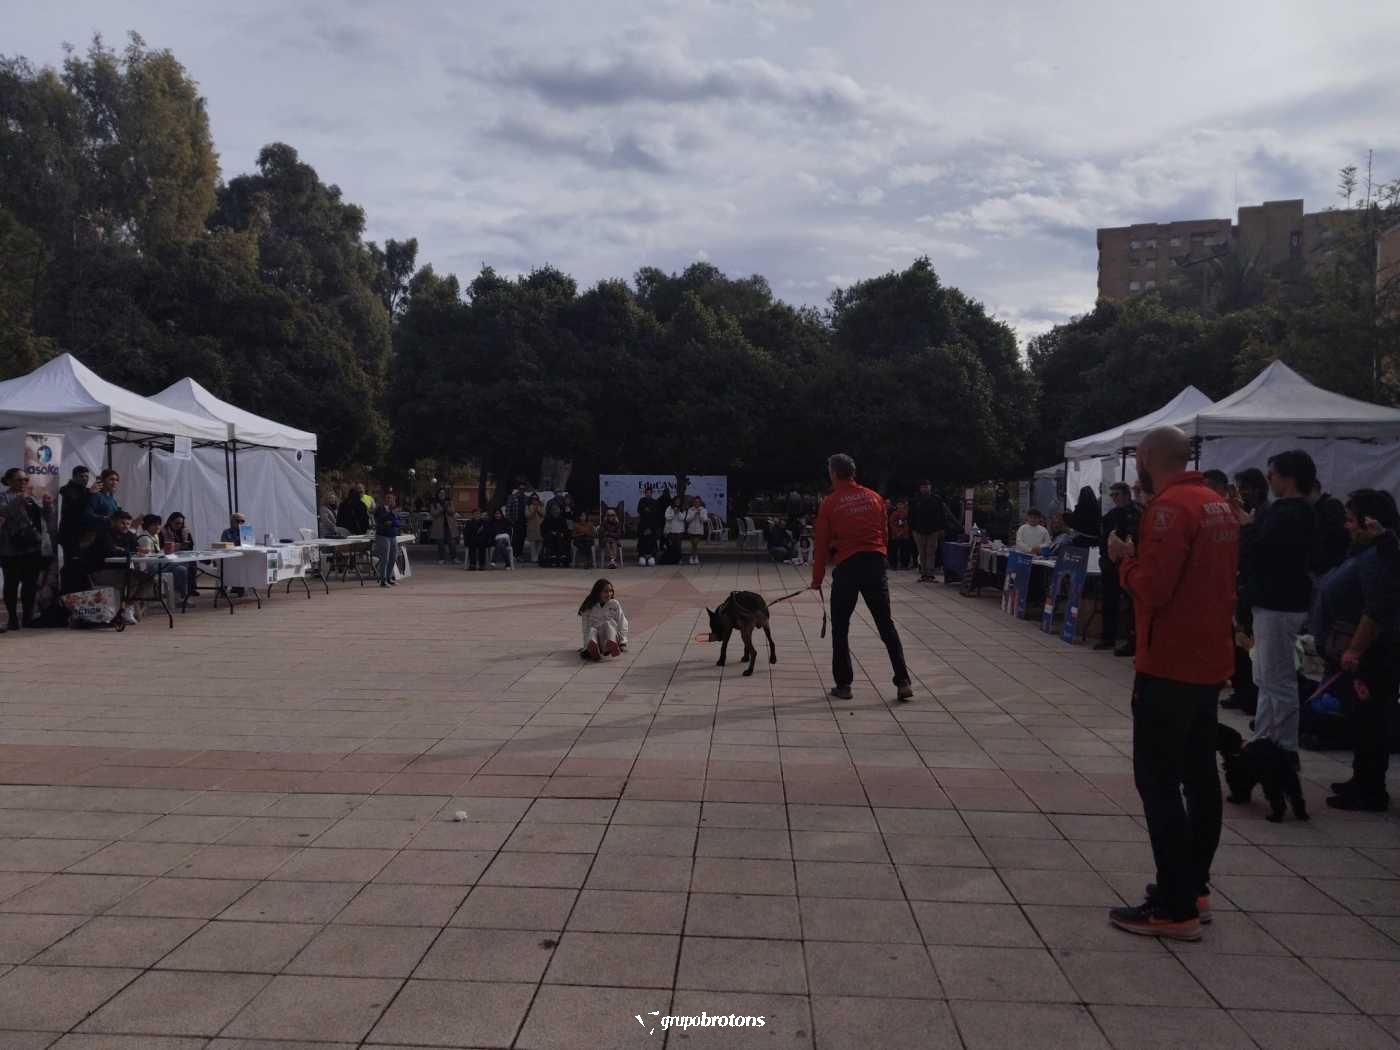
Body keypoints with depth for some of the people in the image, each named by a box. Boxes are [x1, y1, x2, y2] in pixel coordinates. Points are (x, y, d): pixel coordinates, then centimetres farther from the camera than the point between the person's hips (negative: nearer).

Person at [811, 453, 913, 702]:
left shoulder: (830, 504, -1)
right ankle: (903, 681, 4)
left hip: (846, 567, -3)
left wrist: (817, 579, 8)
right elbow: (884, 533, 11)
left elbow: (821, 544, 1)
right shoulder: (875, 498, 8)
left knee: (840, 628, 9)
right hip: (876, 564, 3)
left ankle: (843, 684, 10)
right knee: (886, 626, 9)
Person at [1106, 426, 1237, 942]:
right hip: (1209, 662, 10)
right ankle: (1194, 885, 27)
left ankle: (1175, 908, -2)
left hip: (1169, 666, -10)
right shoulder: (1218, 505, 12)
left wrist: (1125, 557, -5)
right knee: (1199, 773, 16)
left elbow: (1151, 588, -23)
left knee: (1158, 779, -4)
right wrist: (1142, 556, 10)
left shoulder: (1170, 506, -18)